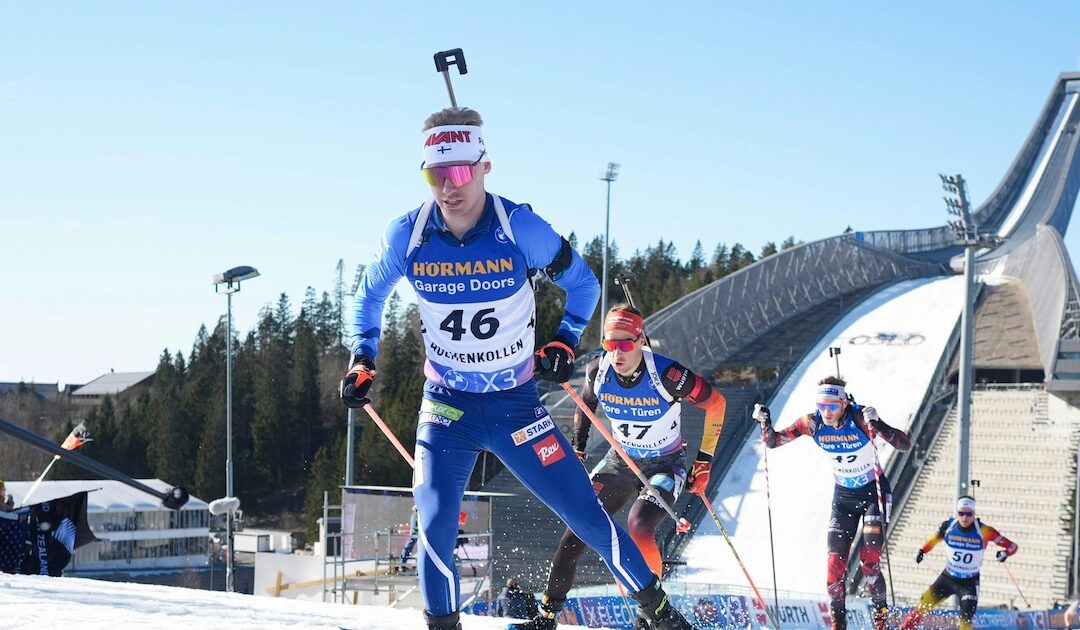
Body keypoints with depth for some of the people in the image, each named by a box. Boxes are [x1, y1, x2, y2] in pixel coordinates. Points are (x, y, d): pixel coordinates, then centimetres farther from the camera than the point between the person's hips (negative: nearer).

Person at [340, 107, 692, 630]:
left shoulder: (520, 228, -15)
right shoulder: (407, 236, -11)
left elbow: (582, 283, 3)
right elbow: (369, 296, 10)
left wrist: (563, 342, -5)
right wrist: (362, 361, 1)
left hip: (516, 405, -1)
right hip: (446, 409, 1)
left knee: (586, 513, 0)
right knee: (435, 528, -14)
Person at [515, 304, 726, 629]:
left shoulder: (666, 374, -28)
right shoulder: (598, 370, -14)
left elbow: (716, 403, -14)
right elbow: (585, 405, 10)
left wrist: (704, 461, -12)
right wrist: (576, 452, 6)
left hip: (665, 466, -5)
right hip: (620, 460, 5)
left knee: (638, 528, -28)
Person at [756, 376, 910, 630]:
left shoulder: (860, 419, -25)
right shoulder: (813, 423, -15)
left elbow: (904, 444, -31)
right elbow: (773, 441, -6)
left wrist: (878, 425, -48)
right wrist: (766, 423, -27)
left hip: (873, 492, -3)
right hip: (843, 496, 3)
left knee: (869, 559, -14)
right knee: (835, 561, -6)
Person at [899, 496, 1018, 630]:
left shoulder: (983, 531, -20)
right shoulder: (949, 526, -12)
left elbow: (1012, 546, -16)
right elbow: (934, 538, 10)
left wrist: (1005, 552, -37)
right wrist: (922, 551, -6)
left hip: (969, 583, -3)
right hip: (948, 577, 3)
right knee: (923, 605, 4)